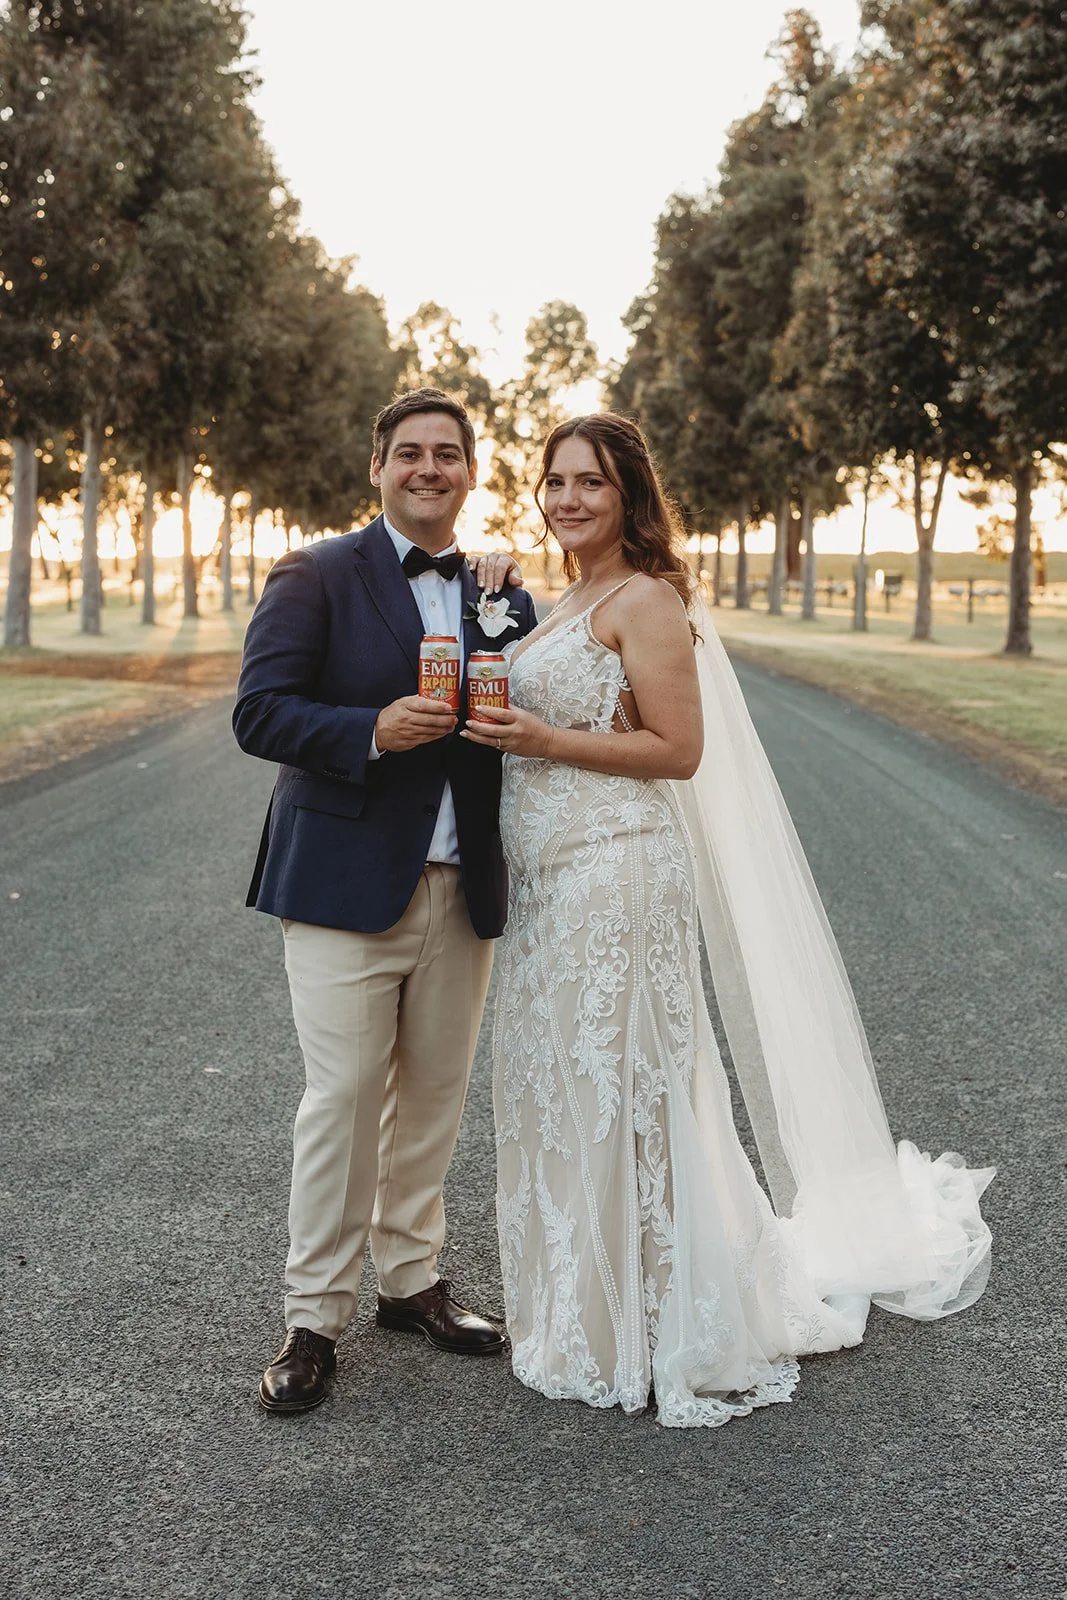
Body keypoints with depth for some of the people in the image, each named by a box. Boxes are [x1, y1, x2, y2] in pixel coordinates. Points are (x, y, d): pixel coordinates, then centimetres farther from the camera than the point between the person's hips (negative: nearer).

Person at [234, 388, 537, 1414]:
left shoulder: (499, 593, 12)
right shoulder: (315, 578, -3)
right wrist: (373, 730, -24)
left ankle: (410, 1280, 29)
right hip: (348, 885, -5)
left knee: (434, 1096, 13)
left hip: (462, 891, 5)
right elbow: (259, 714, -9)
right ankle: (314, 1318, 8)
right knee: (343, 1098, -4)